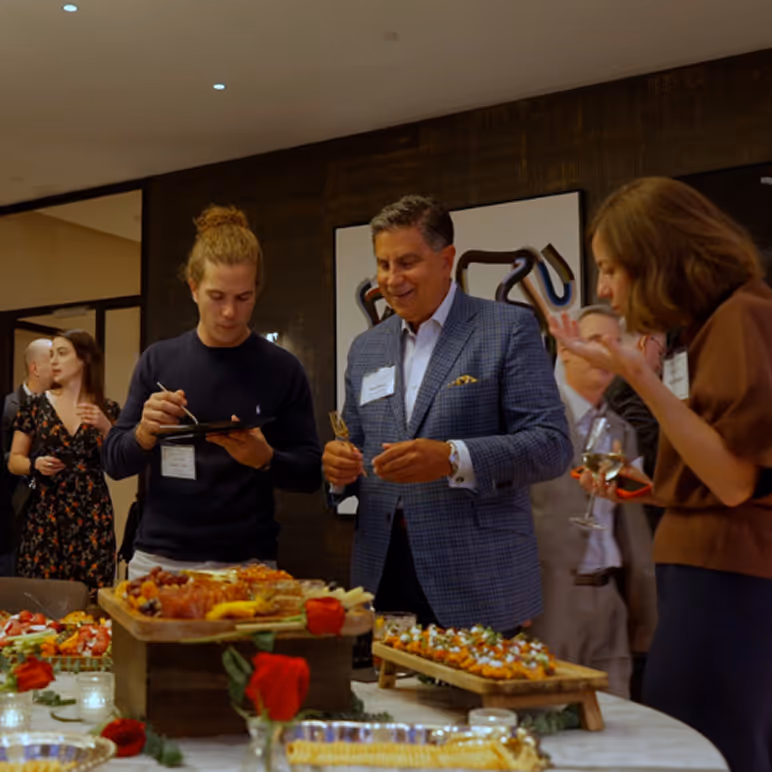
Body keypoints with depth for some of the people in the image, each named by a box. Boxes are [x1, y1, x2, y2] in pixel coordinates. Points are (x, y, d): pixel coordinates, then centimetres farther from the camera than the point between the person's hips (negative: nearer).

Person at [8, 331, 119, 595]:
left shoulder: (107, 409, 4)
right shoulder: (35, 404, 4)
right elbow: (14, 461, 7)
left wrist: (105, 428, -13)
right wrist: (36, 464, -13)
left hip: (92, 517, 0)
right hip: (44, 516, 0)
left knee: (90, 594, -4)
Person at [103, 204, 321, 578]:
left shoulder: (282, 369, -4)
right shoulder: (158, 360, 2)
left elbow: (310, 473, -1)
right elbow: (114, 461, 5)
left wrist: (266, 458, -20)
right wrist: (144, 433, -15)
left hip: (246, 561, -1)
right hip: (158, 558, 2)